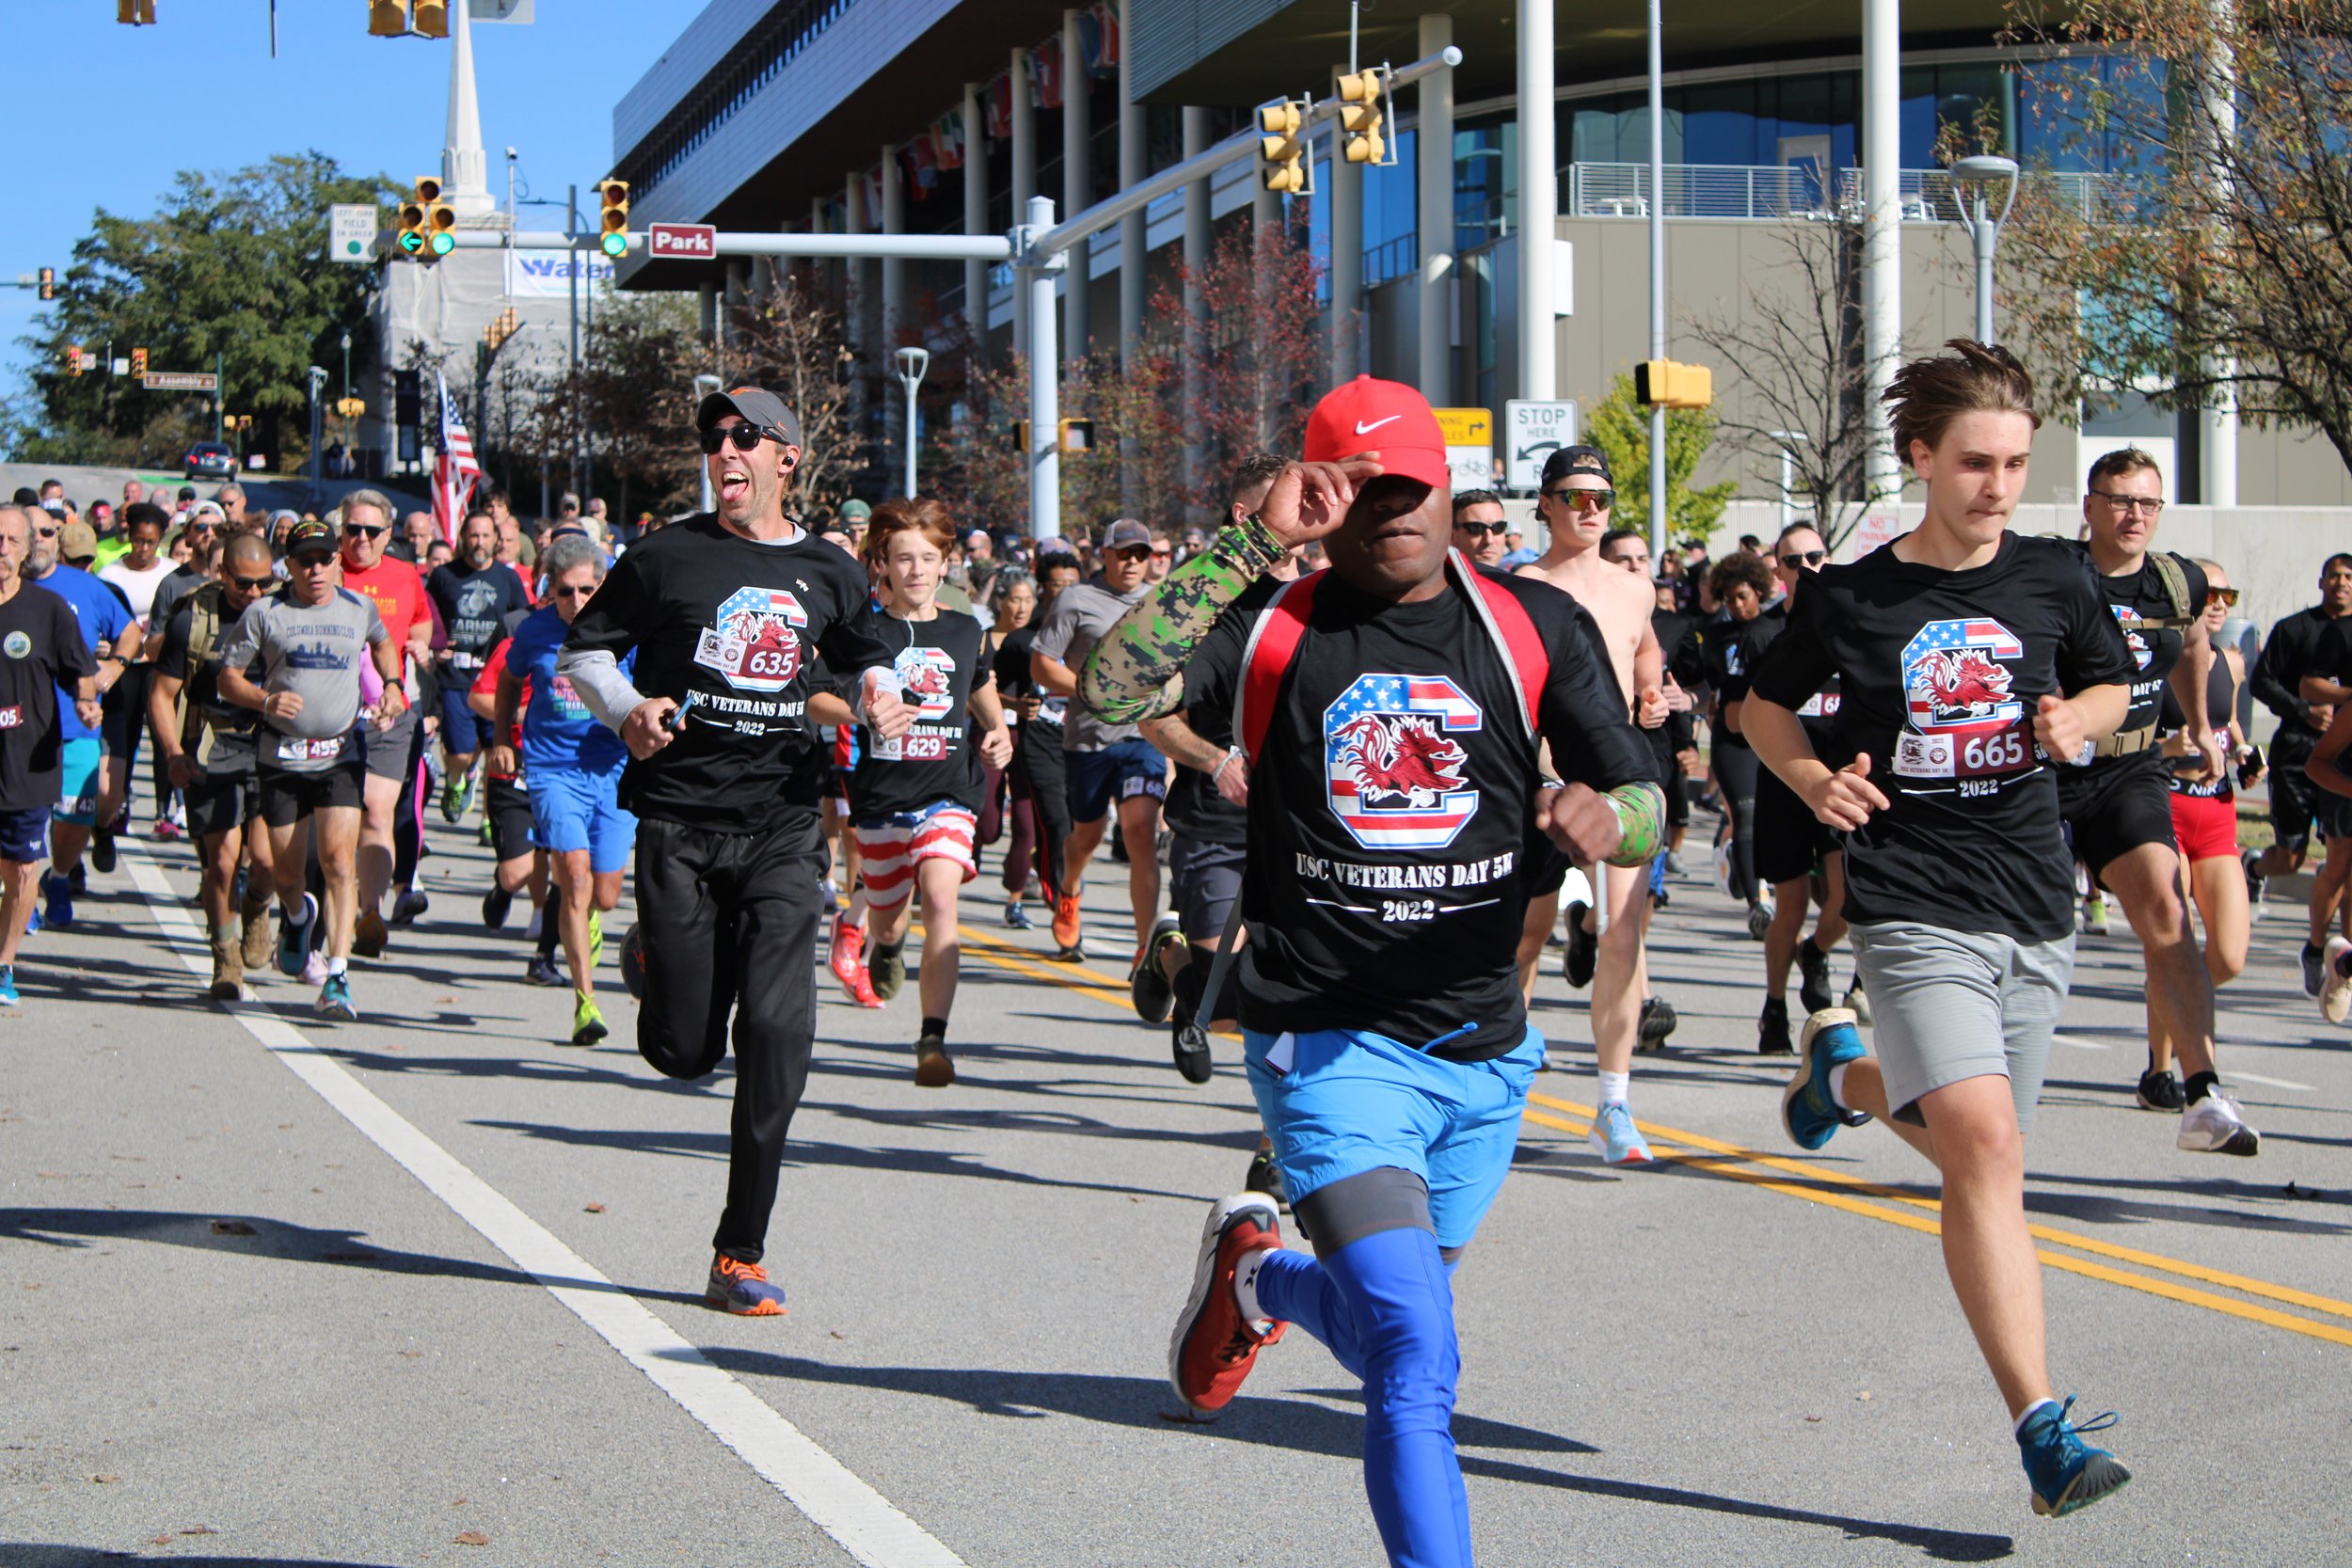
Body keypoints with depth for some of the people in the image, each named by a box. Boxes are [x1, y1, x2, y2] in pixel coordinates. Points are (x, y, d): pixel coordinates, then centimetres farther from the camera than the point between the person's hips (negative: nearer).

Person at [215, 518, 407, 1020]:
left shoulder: (359, 609, 6)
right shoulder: (265, 613, -1)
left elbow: (383, 644, 28)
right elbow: (227, 676, 2)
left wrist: (391, 687, 10)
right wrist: (266, 700, -17)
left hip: (341, 756, 0)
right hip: (281, 757, 0)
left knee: (339, 859, -17)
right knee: (286, 874, 9)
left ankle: (337, 978, -17)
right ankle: (298, 917, 47)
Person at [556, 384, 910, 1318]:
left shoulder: (829, 572, 12)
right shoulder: (669, 557, 4)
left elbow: (863, 655, 29)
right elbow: (582, 649, 10)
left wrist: (879, 695, 6)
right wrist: (626, 708, -10)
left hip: (781, 825, 1)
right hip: (678, 822, -1)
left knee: (777, 1030, -13)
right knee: (683, 1052, -1)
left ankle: (740, 1256, -2)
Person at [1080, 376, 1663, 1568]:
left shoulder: (1536, 624, 3)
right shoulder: (1271, 628, -4)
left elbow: (1644, 800, 2)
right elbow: (1108, 696, -20)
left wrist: (1607, 819, -23)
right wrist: (1251, 546, -23)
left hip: (1487, 1049, 4)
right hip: (1329, 1047, -4)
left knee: (1389, 1339, 22)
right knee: (1418, 1360, -19)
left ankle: (1255, 1271, 53)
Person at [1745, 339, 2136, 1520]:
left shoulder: (2056, 580, 3)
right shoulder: (1851, 598, -4)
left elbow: (2111, 687, 19)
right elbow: (1765, 706, 9)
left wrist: (2075, 723, -4)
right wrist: (1814, 778, -10)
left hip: (2035, 909, 5)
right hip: (1914, 907, -4)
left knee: (1971, 1145, 15)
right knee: (1985, 1147, -20)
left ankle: (1845, 1071, 48)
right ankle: (2043, 1430, -18)